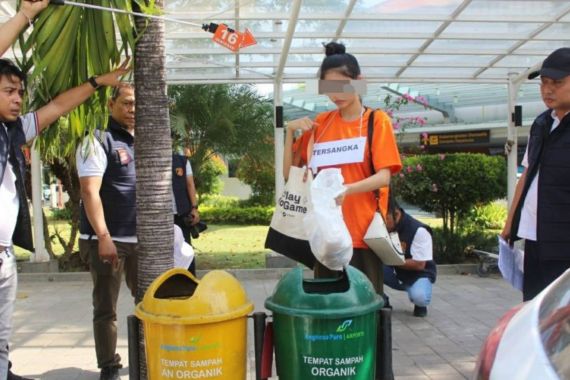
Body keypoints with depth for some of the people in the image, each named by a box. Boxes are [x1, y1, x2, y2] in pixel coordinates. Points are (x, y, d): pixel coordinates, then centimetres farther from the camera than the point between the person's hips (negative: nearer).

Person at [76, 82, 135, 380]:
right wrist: (103, 237, -22)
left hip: (141, 239, 6)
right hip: (108, 240, -6)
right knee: (106, 308, 4)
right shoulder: (98, 140, -8)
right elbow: (90, 192, -16)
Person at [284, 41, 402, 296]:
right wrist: (290, 131, -2)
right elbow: (289, 173, 11)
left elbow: (384, 177, -11)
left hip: (363, 231, -3)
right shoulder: (320, 123, 10)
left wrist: (347, 189, -28)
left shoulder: (377, 120, -1)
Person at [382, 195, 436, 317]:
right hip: (395, 273, 4)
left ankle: (419, 305, 1)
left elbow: (419, 265, -25)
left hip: (418, 274, -4)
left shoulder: (419, 230, -24)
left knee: (418, 296, -37)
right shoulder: (384, 228, -8)